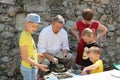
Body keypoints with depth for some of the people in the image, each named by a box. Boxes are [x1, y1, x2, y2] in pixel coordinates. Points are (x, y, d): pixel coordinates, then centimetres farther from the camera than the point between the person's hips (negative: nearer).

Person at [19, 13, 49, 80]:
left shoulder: (28, 35, 6)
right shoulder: (25, 36, -22)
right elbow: (24, 56, -24)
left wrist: (38, 55, 17)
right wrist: (38, 65, -26)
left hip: (31, 67, 9)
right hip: (29, 69, -9)